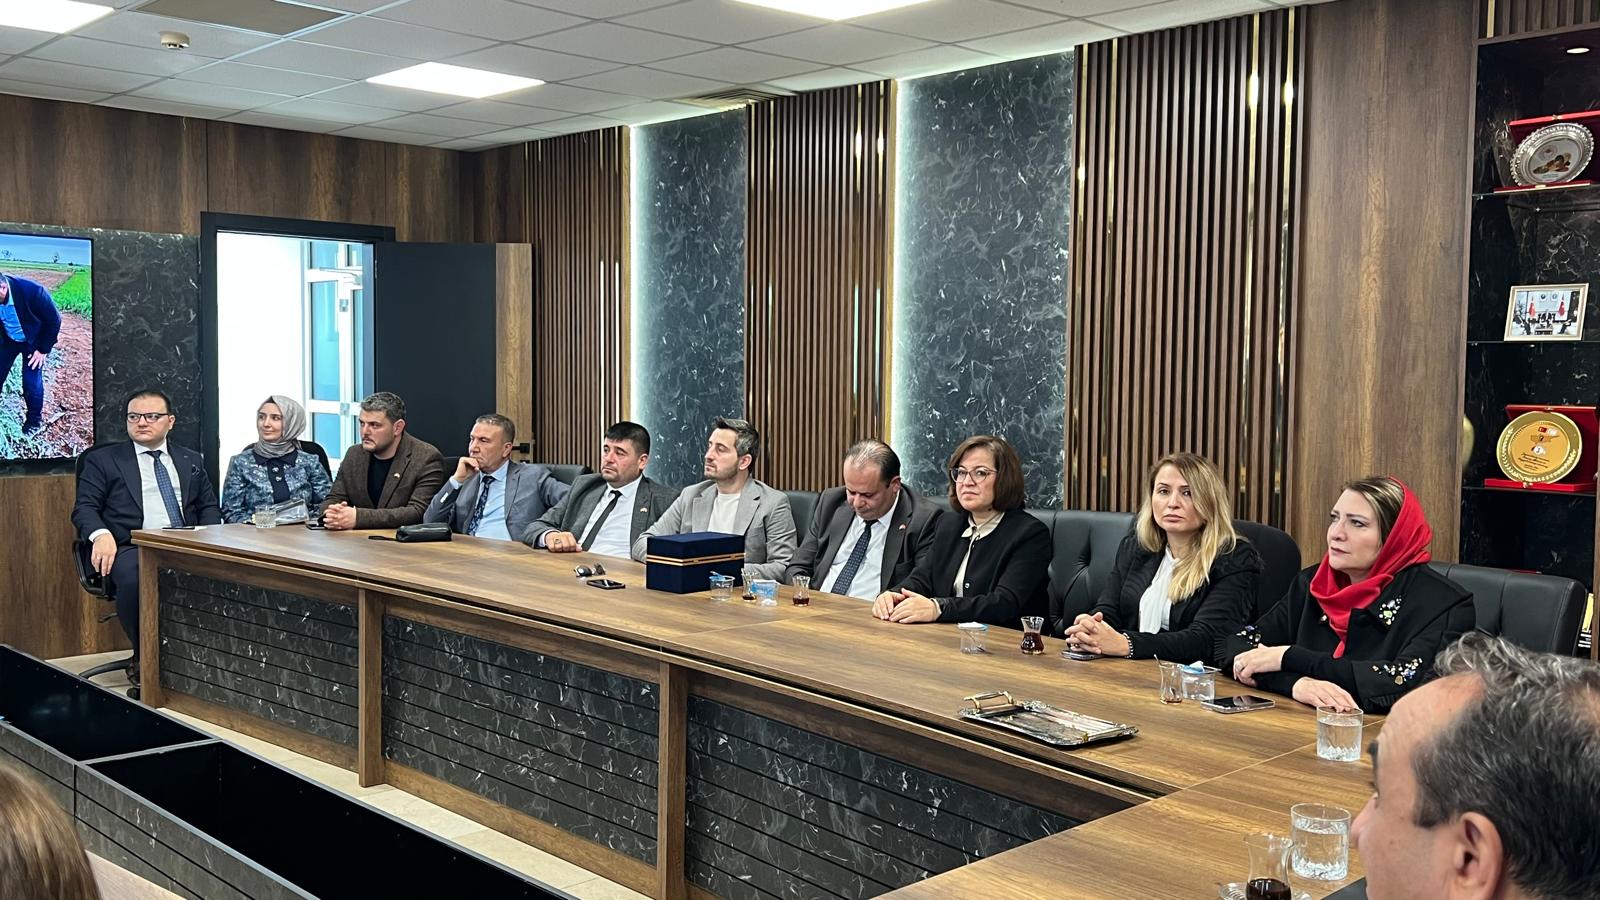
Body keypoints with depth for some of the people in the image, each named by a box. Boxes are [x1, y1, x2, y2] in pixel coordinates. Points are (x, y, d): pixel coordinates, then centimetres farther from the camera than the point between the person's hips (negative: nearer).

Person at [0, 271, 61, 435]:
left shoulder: (32, 290, -35)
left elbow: (54, 320, -20)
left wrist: (43, 349, -16)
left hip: (33, 341, -3)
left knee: (31, 382, -5)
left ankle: (35, 420, 18)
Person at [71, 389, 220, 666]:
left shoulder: (191, 461, 23)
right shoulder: (103, 459, 14)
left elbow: (208, 506, 21)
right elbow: (84, 507, 6)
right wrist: (101, 534, -17)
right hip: (132, 548, -2)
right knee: (135, 579, -39)